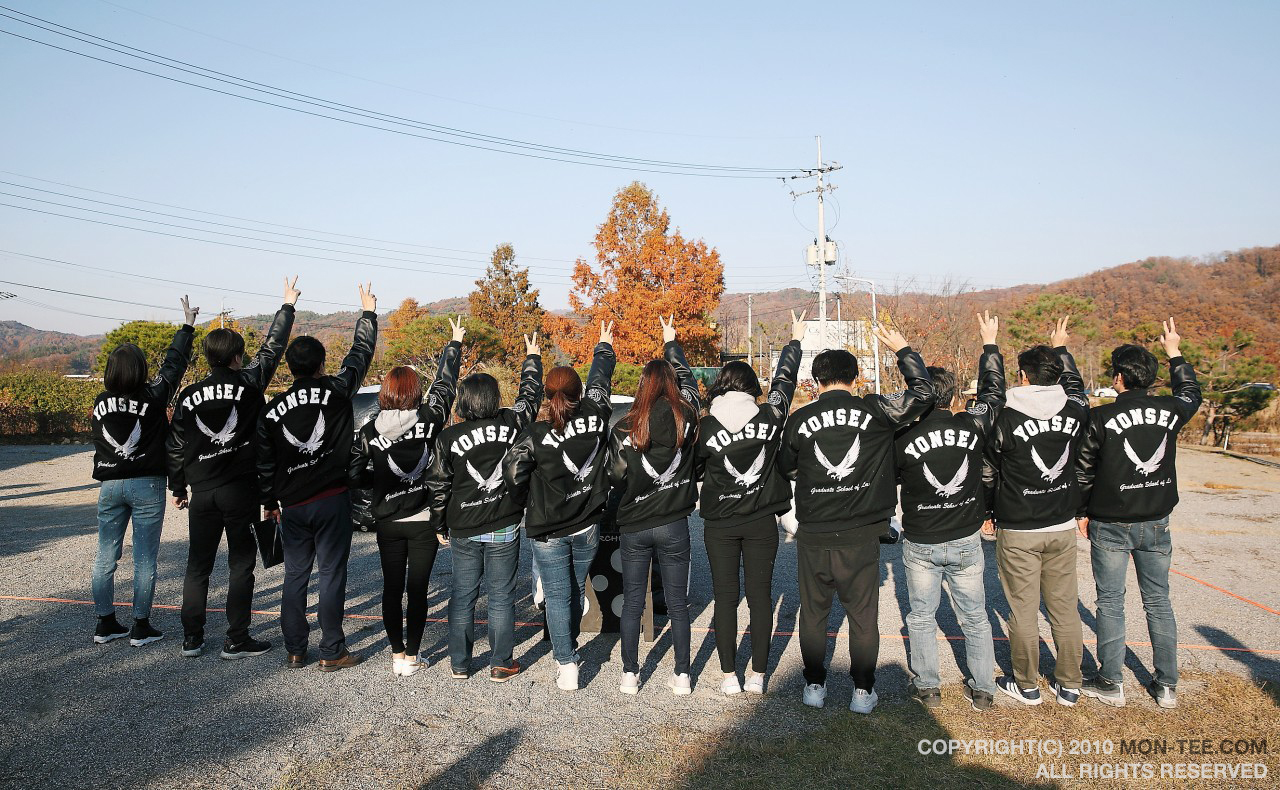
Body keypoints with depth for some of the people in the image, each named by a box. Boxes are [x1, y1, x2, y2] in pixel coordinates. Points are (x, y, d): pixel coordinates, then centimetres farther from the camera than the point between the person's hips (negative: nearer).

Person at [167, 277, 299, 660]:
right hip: (241, 491, -3)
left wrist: (178, 488, 18)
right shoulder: (248, 383, -6)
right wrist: (287, 305, 17)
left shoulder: (189, 395, 2)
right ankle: (237, 641, 6)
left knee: (198, 566, 14)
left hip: (202, 493, 3)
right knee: (241, 564, 4)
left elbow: (176, 448, 6)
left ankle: (191, 639, 20)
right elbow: (273, 347, 6)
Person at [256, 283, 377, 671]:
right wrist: (368, 312, 20)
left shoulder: (272, 409, 2)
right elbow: (361, 354, 6)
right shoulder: (335, 391, -7)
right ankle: (332, 652, 6)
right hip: (332, 499, -3)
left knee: (295, 574, 12)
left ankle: (295, 650, 19)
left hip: (292, 505, 3)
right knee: (331, 573, 1)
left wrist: (269, 500, 18)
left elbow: (264, 462, 5)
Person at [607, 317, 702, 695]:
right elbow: (687, 379, 14)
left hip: (633, 527, 0)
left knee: (632, 603, 11)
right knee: (677, 603, 9)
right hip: (673, 525, 0)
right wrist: (671, 341, 30)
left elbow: (615, 478, -3)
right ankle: (682, 676, 15)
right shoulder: (686, 416, -5)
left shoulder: (624, 429, -9)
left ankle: (629, 675, 19)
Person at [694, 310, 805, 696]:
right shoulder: (770, 415, -4)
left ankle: (729, 676, 13)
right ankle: (758, 675, 14)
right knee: (760, 595, 7)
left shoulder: (706, 426, -7)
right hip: (762, 522, 1)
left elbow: (692, 471, 3)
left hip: (719, 524, -1)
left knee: (725, 598, 7)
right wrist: (795, 340, 28)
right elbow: (784, 379, 13)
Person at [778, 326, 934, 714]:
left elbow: (786, 467, 10)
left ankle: (814, 686, 25)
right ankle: (863, 691, 21)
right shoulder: (875, 411, -7)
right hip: (860, 537, -1)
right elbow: (923, 393, 4)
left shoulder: (799, 419, -3)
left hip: (813, 536, 1)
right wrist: (903, 350, 14)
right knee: (863, 616, 12)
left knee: (813, 613, 16)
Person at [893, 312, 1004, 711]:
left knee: (922, 616, 15)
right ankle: (983, 690, 25)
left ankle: (927, 687, 22)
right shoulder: (973, 425, -11)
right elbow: (994, 391, 8)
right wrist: (990, 344, 21)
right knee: (975, 618, 16)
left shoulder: (903, 438, -16)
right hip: (966, 542, 2)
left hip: (920, 545, -1)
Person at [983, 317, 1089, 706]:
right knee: (1065, 608, 13)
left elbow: (988, 473, -2)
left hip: (1018, 532, -4)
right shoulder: (1075, 411, -3)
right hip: (1063, 527, 5)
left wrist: (988, 512, 14)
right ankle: (1069, 685, 25)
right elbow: (1074, 384, 23)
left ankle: (1027, 686, 18)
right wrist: (1060, 348, 38)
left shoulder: (1006, 419, -13)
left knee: (1022, 611, 6)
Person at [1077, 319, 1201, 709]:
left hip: (1110, 526, -4)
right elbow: (1191, 392, 23)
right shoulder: (1169, 411, -2)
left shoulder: (1101, 417, -13)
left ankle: (1111, 683, 12)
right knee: (1158, 603, 13)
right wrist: (1175, 353, 34)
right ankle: (1167, 686, 21)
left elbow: (1083, 470, -7)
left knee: (1110, 603, 5)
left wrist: (1082, 512, 7)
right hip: (1156, 523, 4)